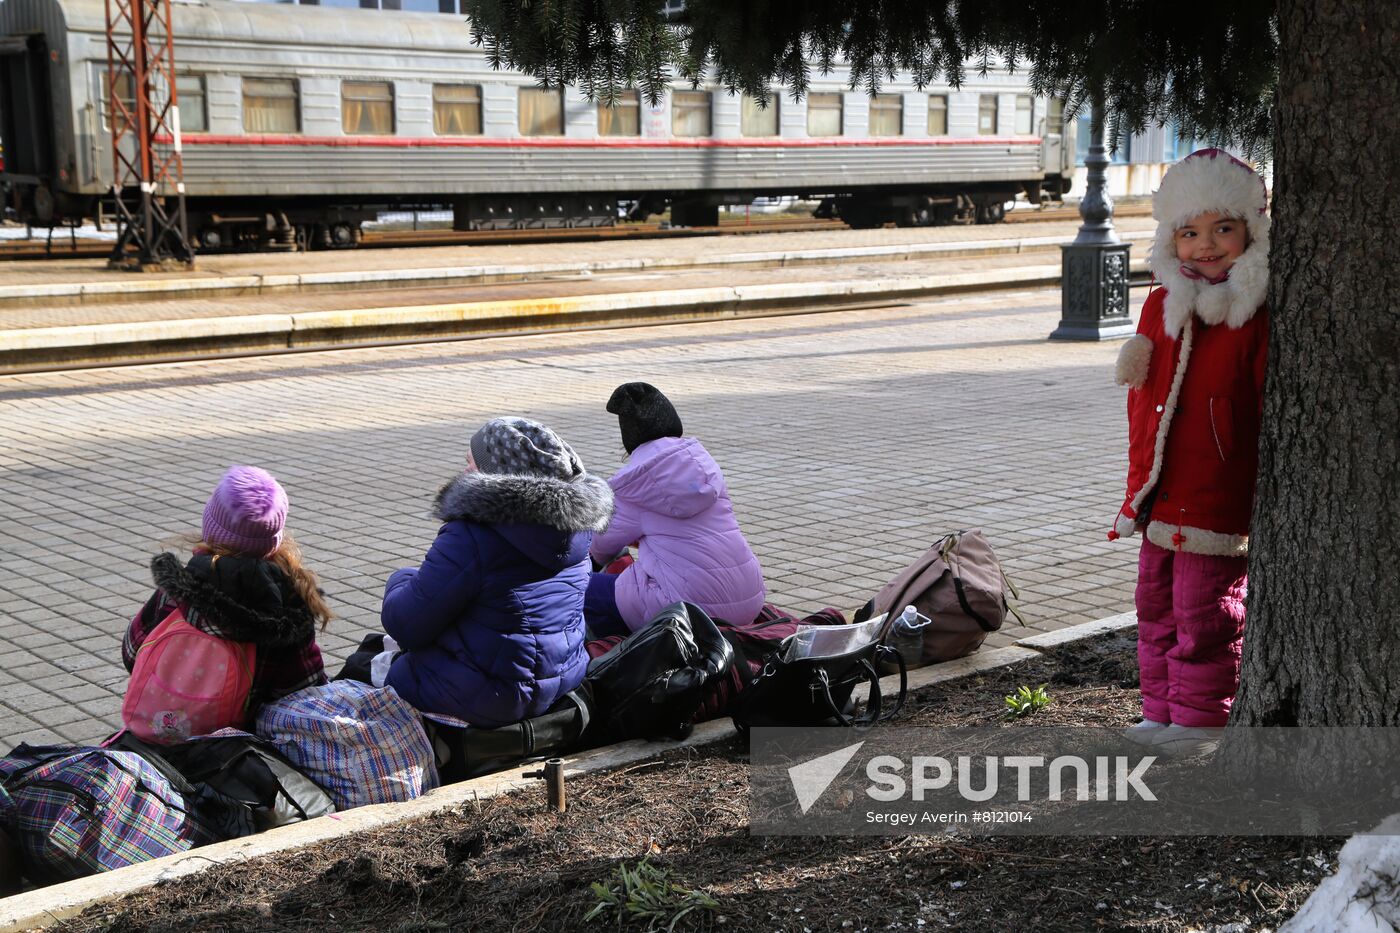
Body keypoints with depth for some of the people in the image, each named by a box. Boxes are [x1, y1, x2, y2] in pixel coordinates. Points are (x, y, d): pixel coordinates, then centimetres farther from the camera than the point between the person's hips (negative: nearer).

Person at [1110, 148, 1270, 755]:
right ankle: (1161, 711, 29)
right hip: (1160, 499, 7)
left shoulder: (1260, 317, -11)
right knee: (1157, 606, 16)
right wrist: (1138, 482, 15)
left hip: (1219, 499, -7)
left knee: (1205, 613, 1)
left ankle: (1201, 721, 16)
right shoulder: (1161, 306, 9)